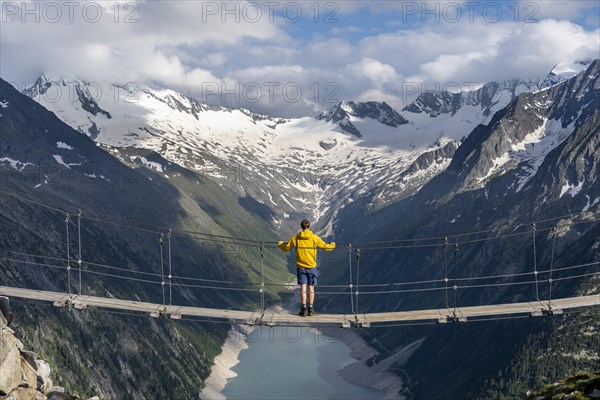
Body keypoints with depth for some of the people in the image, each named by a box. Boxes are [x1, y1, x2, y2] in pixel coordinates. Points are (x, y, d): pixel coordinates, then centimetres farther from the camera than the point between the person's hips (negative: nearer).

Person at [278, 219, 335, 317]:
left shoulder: (295, 237, -5)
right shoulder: (314, 238, -7)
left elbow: (286, 248, 4)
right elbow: (326, 247, 0)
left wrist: (280, 244, 26)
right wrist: (332, 245, 22)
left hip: (300, 266, 0)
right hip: (311, 266, 0)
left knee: (303, 288, 2)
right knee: (311, 288, 8)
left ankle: (304, 309, -1)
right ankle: (311, 309, 8)